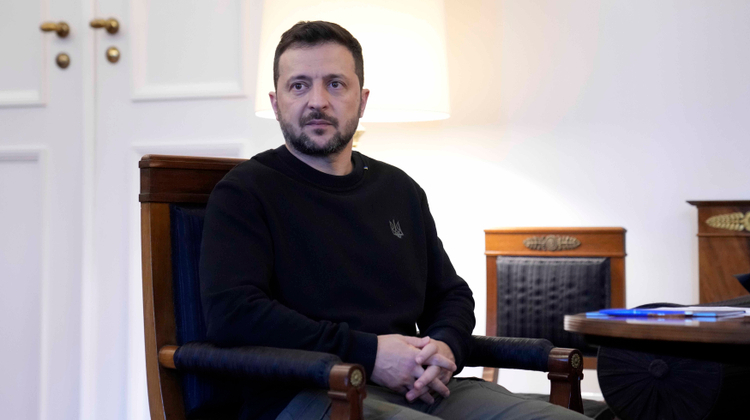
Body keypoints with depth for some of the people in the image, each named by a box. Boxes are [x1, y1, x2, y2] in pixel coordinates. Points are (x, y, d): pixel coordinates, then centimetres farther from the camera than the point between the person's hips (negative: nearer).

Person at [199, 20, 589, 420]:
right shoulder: (243, 192, 3)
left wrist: (446, 346, 2)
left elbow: (451, 294, 28)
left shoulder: (399, 190, 22)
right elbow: (230, 312, -12)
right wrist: (367, 352, -15)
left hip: (416, 386, 7)